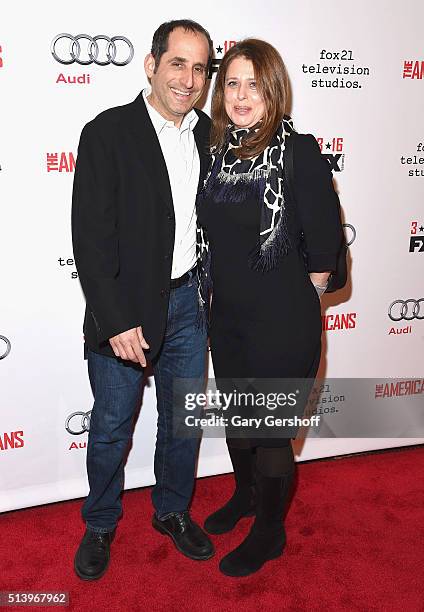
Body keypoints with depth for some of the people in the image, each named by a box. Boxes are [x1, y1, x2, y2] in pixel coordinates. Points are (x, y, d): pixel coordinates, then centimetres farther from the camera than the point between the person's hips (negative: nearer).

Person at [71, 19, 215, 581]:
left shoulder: (209, 135, 4)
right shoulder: (107, 133, -12)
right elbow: (91, 239, -15)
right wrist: (117, 321, -18)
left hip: (188, 302, 5)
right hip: (125, 308, -4)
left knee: (183, 419, 17)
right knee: (112, 426, 11)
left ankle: (173, 511, 41)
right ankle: (100, 525, 35)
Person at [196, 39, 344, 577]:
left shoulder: (299, 152, -15)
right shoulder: (218, 150, 2)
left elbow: (324, 251, -13)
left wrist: (291, 297, -2)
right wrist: (223, 289, 10)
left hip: (282, 323, -6)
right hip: (227, 315, 6)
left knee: (271, 429, 10)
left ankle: (270, 531, 35)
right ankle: (246, 495, 52)